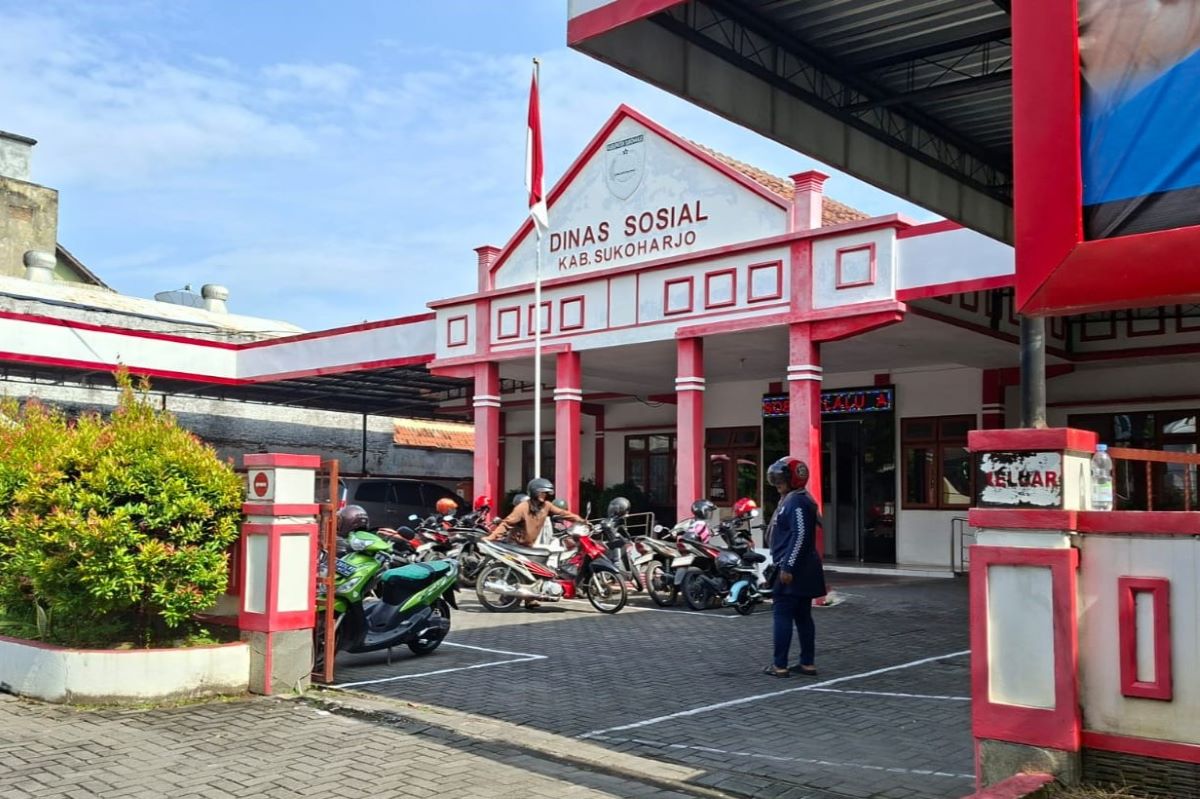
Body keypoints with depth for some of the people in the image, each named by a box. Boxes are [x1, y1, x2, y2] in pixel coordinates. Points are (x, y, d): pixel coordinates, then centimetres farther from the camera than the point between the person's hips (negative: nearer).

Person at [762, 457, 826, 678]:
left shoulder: (797, 502, -15)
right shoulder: (791, 500, 16)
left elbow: (800, 537, -23)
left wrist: (787, 567, -24)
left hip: (794, 571, -10)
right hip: (801, 570, 10)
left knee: (783, 614, -6)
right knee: (802, 616, 11)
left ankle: (779, 666, -4)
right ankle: (808, 663, 16)